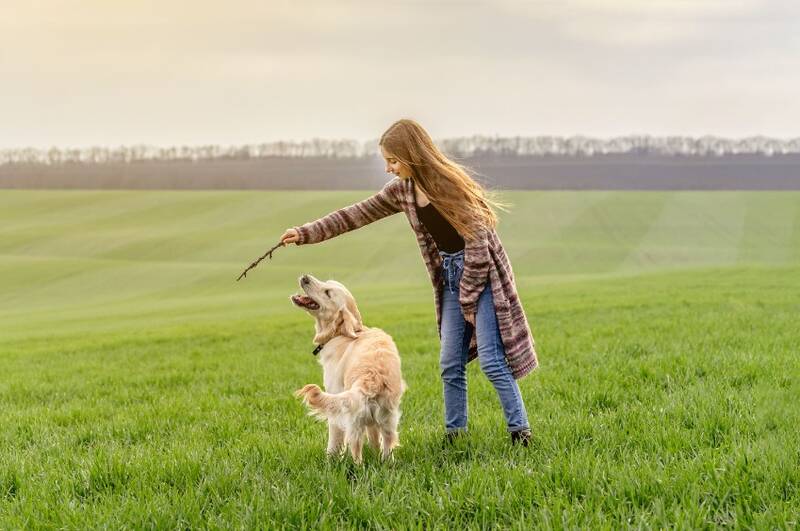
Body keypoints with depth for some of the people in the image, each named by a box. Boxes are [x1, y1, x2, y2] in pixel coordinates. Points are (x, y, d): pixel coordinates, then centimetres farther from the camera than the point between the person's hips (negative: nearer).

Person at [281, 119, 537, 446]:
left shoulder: (452, 182, -18)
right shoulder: (402, 190, 3)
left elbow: (477, 241, -18)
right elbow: (356, 214, 9)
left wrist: (468, 298, -14)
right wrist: (305, 234, 4)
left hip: (481, 275, -7)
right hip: (451, 277, 7)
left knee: (491, 359, -11)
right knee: (450, 364, 5)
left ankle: (520, 430, -3)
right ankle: (454, 432, 14)